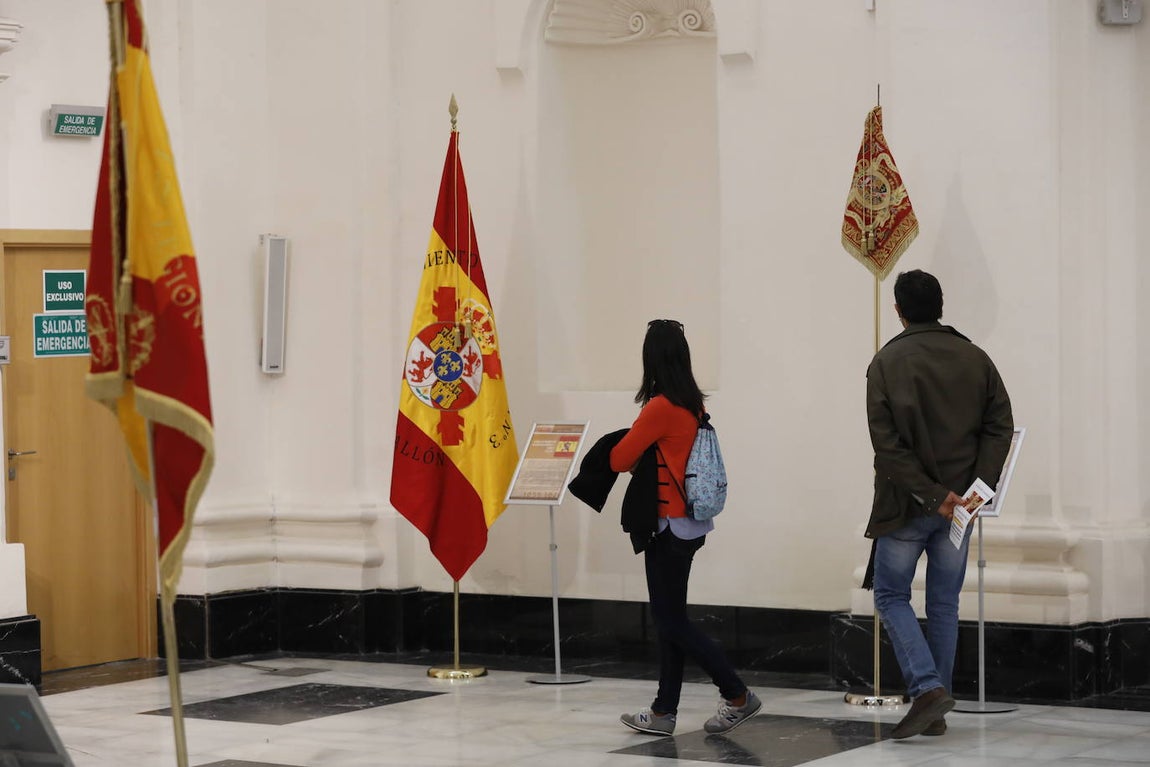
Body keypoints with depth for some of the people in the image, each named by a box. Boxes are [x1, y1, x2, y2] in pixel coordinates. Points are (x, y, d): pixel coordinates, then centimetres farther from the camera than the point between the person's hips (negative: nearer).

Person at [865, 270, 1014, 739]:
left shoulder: (888, 361, -7)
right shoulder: (975, 358, 4)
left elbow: (888, 442, -15)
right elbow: (1000, 426, -2)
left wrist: (931, 495, -13)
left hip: (905, 505, -4)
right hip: (960, 505, 4)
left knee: (891, 596, 8)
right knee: (944, 604, 12)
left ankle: (927, 687, -11)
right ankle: (936, 711, 14)